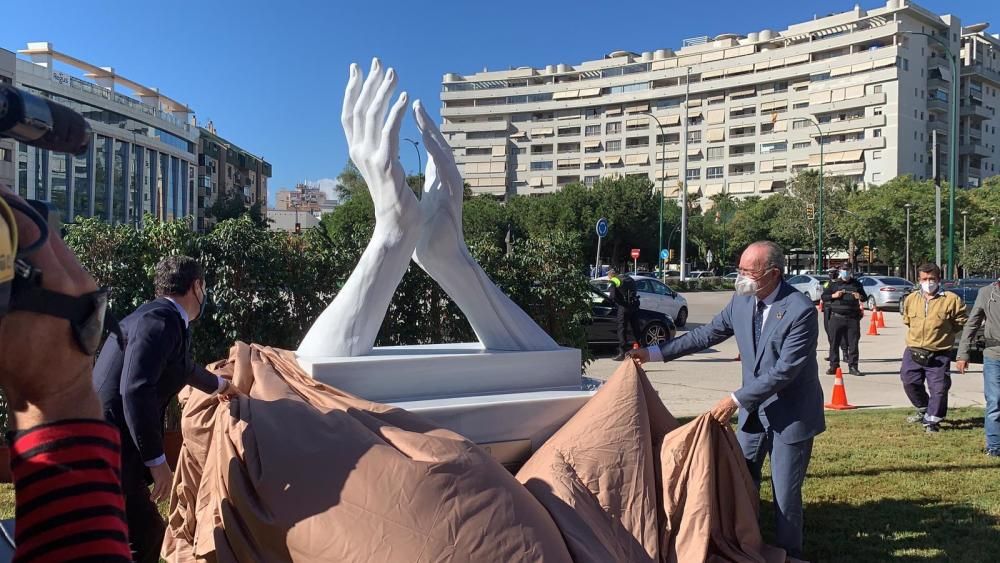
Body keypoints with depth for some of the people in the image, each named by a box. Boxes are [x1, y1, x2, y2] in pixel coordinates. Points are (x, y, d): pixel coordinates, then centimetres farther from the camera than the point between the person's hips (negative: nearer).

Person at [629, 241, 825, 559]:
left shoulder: (800, 310, -23)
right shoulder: (741, 301, -3)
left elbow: (784, 370, -26)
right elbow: (707, 335, 6)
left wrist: (737, 400, -25)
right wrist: (655, 353, 3)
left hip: (791, 414, -6)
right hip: (755, 410, 7)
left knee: (785, 495, 5)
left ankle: (789, 555, 26)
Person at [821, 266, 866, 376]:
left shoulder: (856, 284, 13)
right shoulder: (833, 283, 7)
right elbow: (823, 296, 7)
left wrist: (860, 297, -2)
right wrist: (833, 296, -12)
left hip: (853, 317, 2)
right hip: (836, 317, -1)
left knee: (853, 343, 2)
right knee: (834, 343, 0)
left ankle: (853, 367, 8)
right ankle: (834, 366, 8)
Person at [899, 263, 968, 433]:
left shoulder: (951, 299, -7)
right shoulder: (911, 299, 5)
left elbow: (961, 321, 1)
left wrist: (944, 332, 1)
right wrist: (916, 332, 12)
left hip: (939, 355, -4)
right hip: (913, 352, 4)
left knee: (939, 388, -4)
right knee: (910, 382, 8)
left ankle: (932, 420, 10)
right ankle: (923, 409, 32)